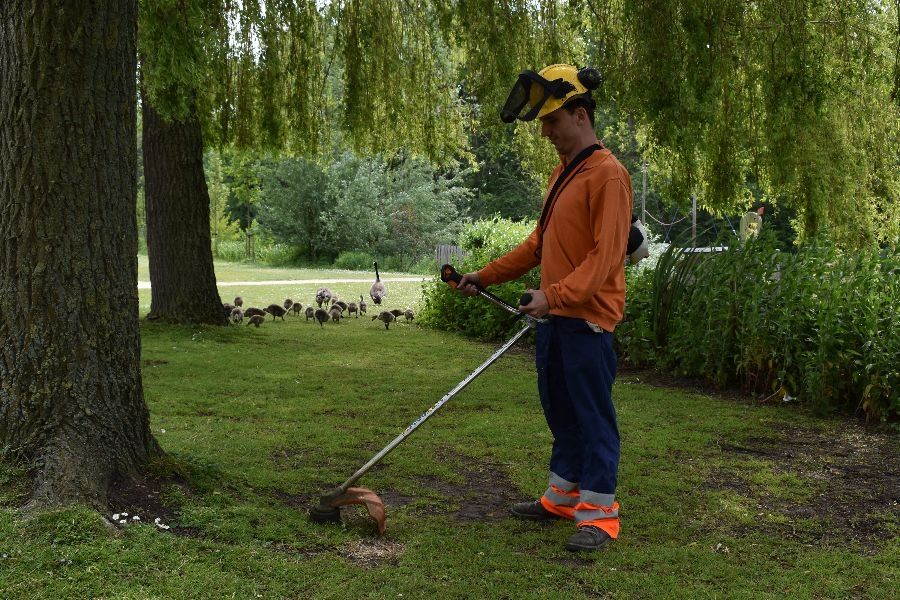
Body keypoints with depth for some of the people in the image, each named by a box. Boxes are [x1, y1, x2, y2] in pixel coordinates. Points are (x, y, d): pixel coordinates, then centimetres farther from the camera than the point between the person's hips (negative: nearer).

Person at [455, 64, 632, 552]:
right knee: (560, 411, 16)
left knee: (592, 415, -3)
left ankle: (599, 512, 7)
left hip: (588, 318, -9)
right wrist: (487, 275, 16)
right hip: (555, 315, 9)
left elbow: (606, 256, -20)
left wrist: (556, 294, -30)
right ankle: (563, 496, 28)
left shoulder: (607, 174, -13)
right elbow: (540, 242, 21)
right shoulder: (562, 173, 16)